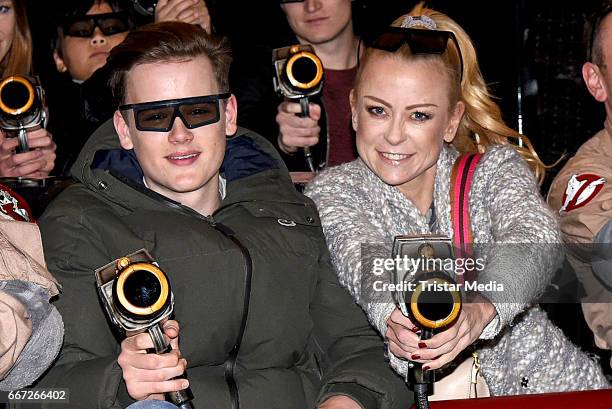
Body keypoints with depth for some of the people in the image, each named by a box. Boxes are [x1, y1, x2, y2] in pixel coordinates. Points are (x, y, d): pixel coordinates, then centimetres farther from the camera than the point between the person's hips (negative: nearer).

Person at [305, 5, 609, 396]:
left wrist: (480, 310, -39)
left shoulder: (496, 167, 2)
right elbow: (363, 260, -19)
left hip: (541, 380, 1)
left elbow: (535, 239, -18)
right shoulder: (332, 192, 2)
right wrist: (394, 316, -42)